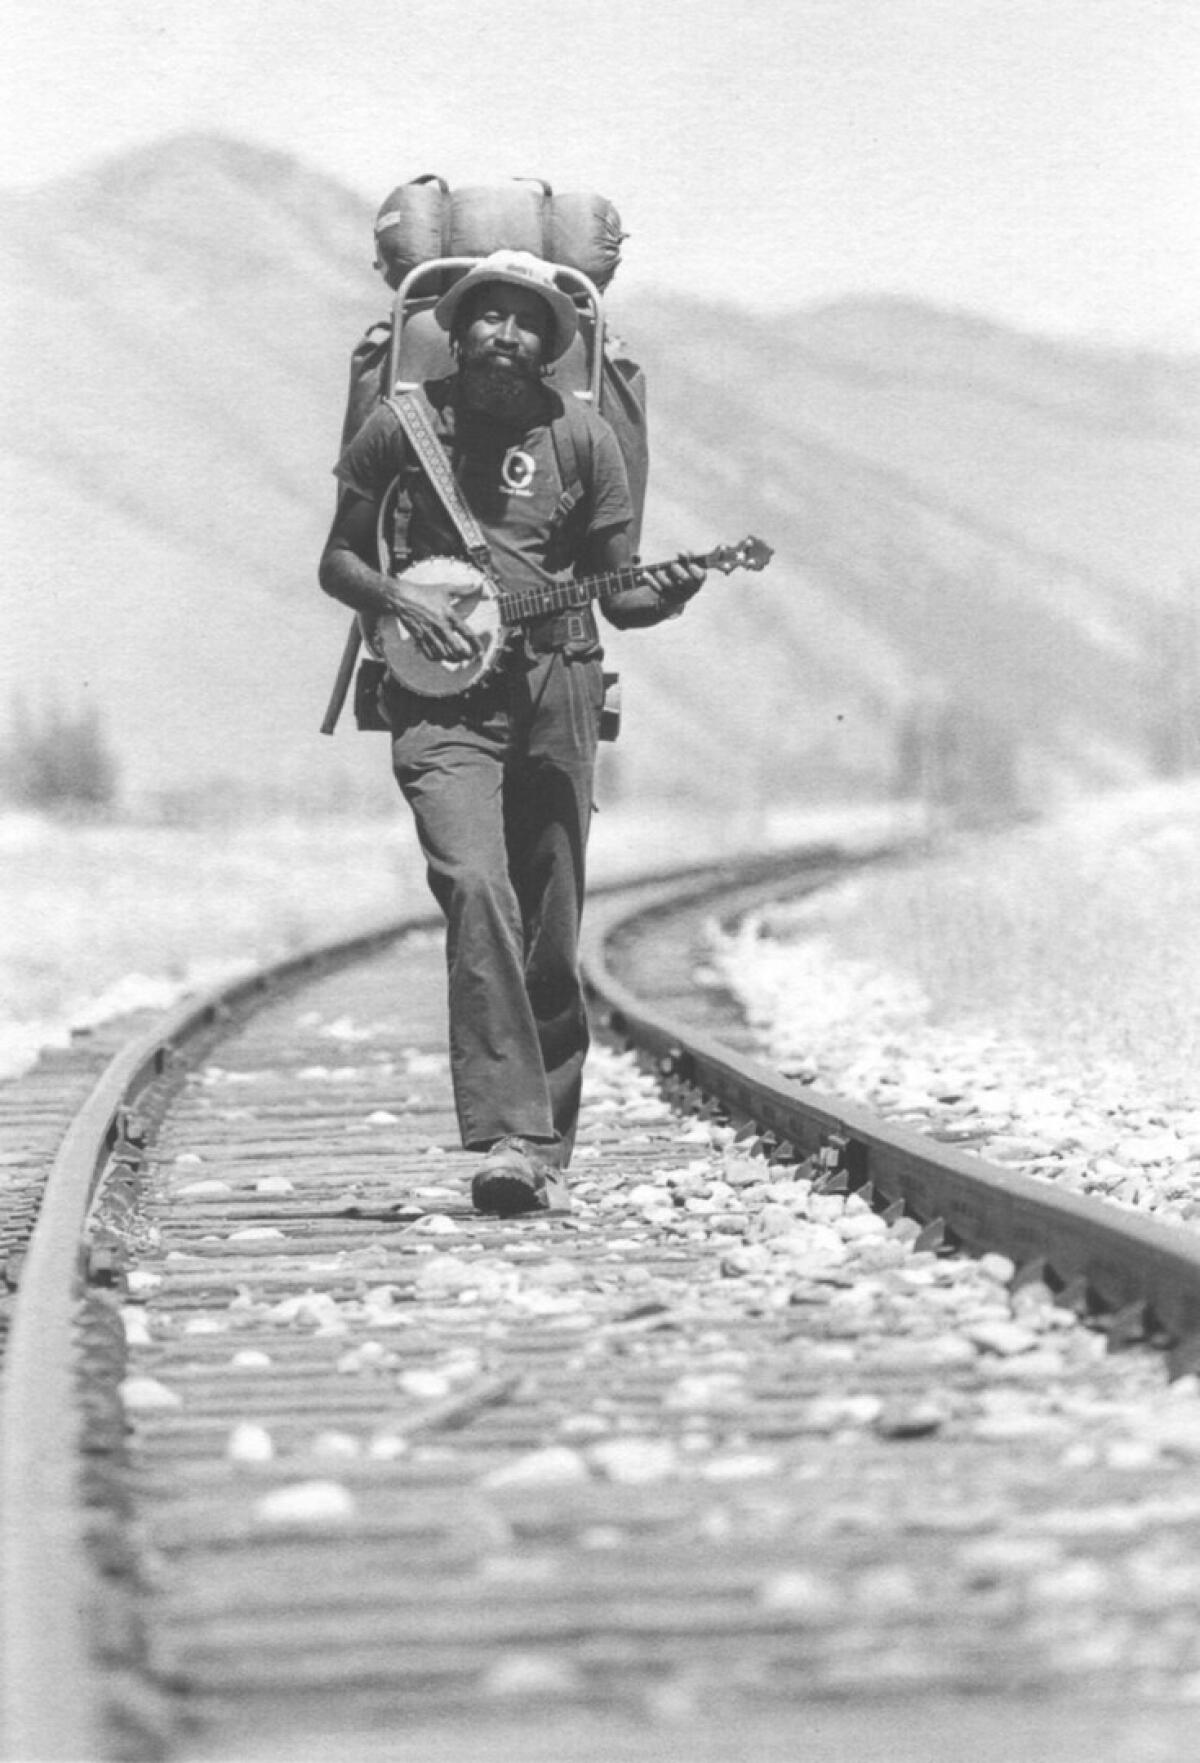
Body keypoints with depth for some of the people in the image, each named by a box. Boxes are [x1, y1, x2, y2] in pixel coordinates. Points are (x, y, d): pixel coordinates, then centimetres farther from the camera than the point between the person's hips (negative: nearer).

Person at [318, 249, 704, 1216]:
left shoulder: (580, 435, 5)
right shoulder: (401, 426, 3)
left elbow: (615, 590, 7)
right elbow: (338, 562, 10)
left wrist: (660, 596, -15)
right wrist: (404, 603, -9)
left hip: (555, 687, 2)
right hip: (441, 694, -2)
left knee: (552, 934, 5)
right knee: (476, 890, -22)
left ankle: (548, 1146, 17)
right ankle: (508, 1135, -27)